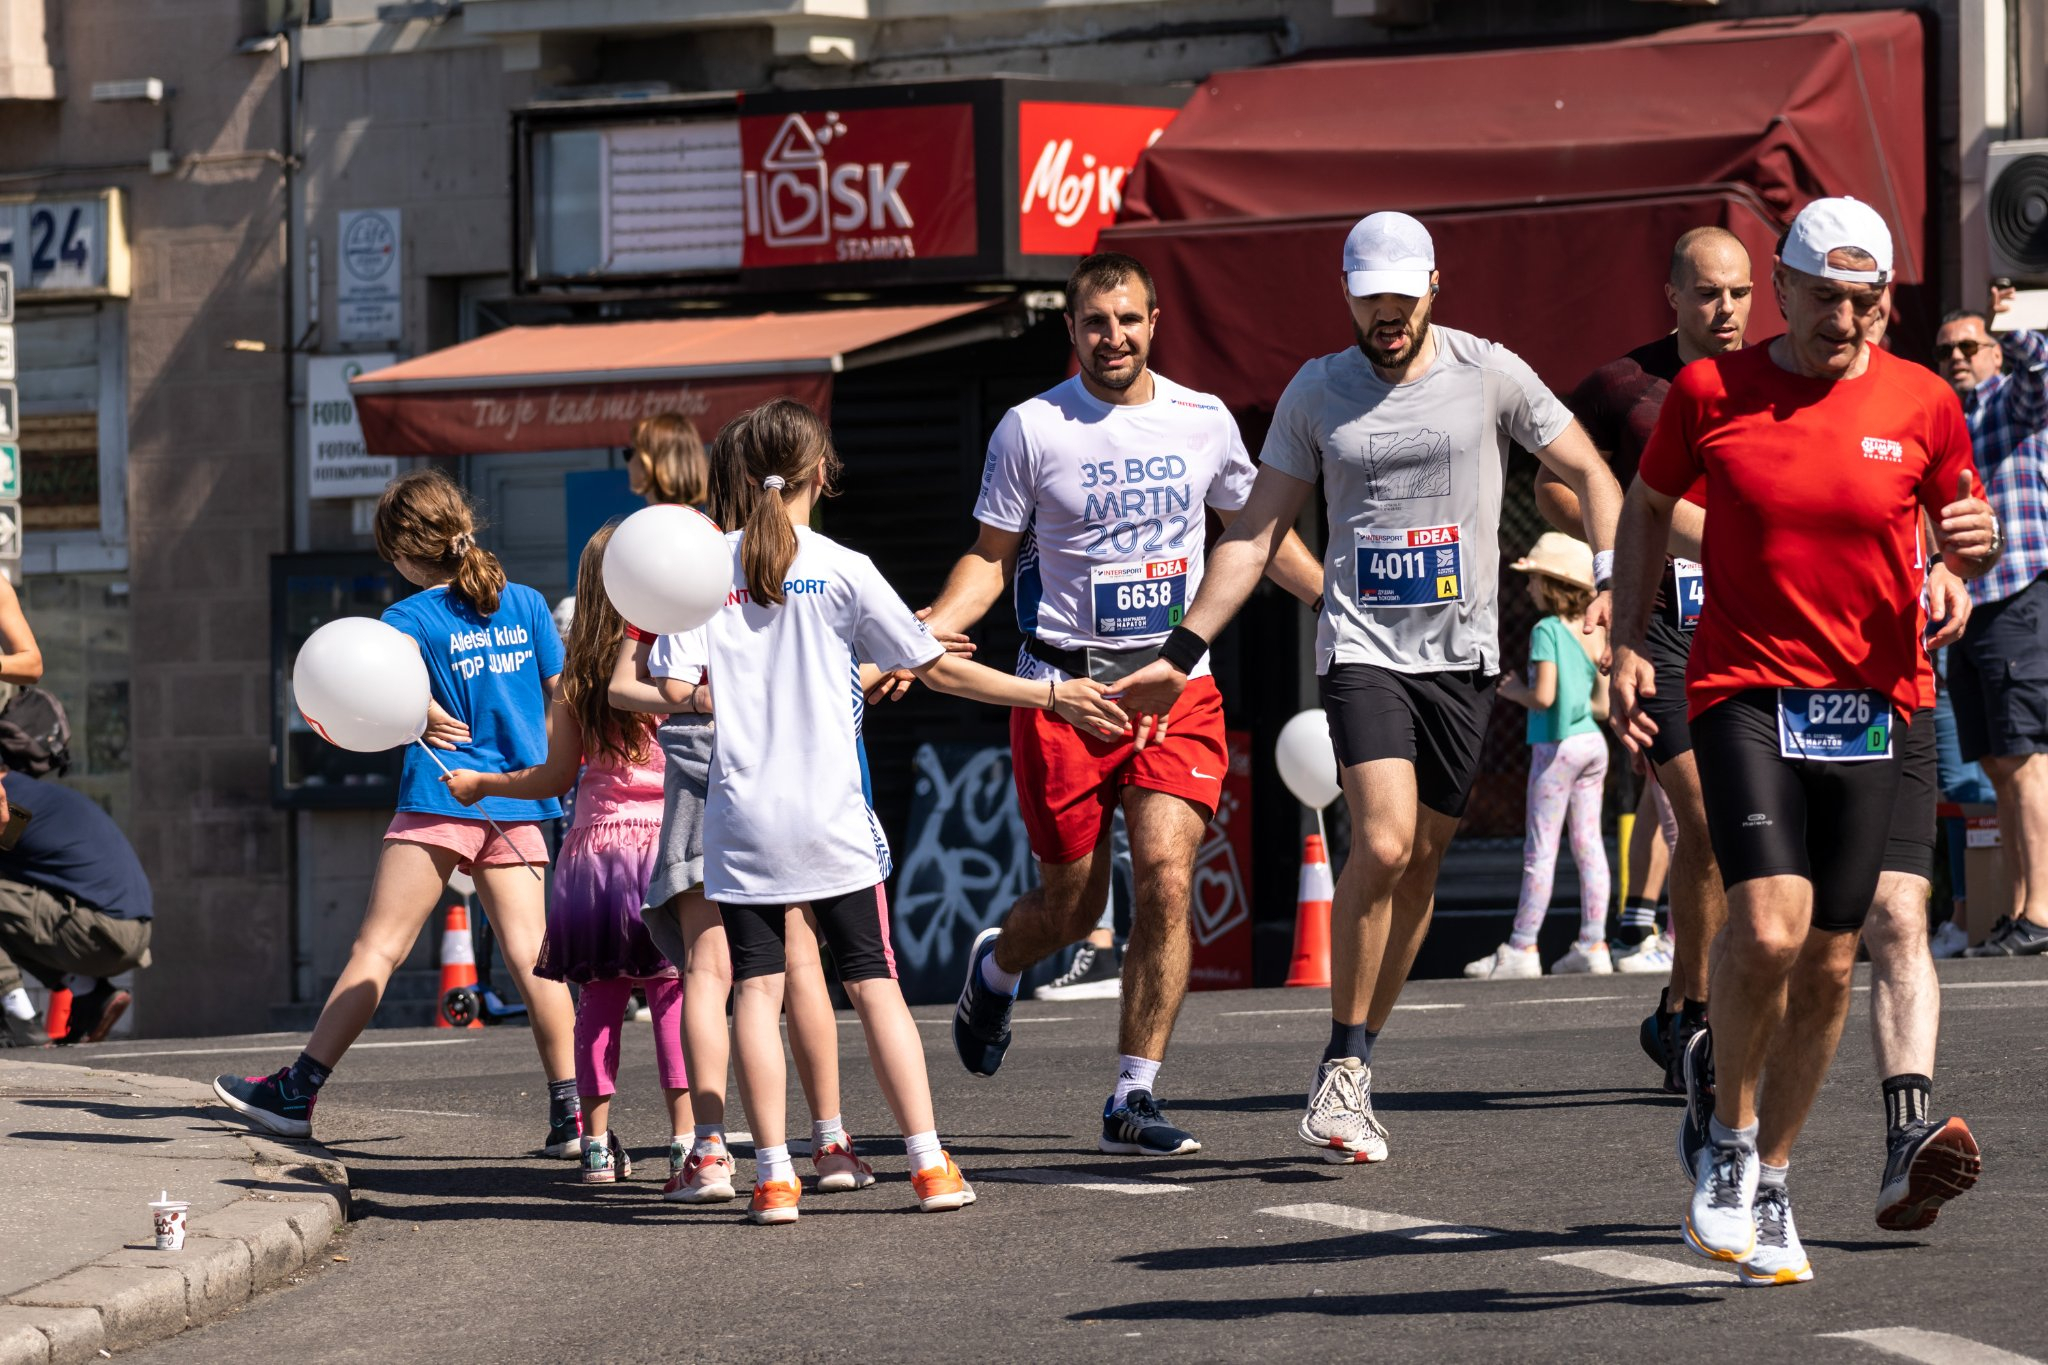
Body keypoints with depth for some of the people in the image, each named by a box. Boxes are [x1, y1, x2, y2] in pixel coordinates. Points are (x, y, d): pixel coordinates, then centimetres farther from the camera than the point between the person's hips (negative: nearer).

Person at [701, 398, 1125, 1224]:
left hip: (742, 816, 0)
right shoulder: (842, 570, -2)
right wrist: (1048, 696, 9)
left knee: (756, 987, 2)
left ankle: (774, 1175, -4)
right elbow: (937, 669, 1)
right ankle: (930, 1164, 1)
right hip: (829, 816, 0)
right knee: (874, 984, 5)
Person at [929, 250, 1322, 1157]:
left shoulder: (1203, 422, 6)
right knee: (1072, 904, 5)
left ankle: (1133, 1100, -7)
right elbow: (992, 557, 5)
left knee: (1166, 880, -15)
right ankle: (994, 970, 43)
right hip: (1063, 689, -2)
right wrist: (927, 630, -12)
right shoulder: (1031, 428, -1)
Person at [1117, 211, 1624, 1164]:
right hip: (1362, 646, -1)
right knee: (1382, 845, -20)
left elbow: (1592, 478, 8)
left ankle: (1353, 1069, 15)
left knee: (1419, 866, 3)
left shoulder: (1490, 374, 3)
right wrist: (1182, 650, 2)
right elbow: (1256, 534, 8)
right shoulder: (1316, 393, 6)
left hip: (1462, 654, 1)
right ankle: (1342, 1068, -9)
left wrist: (1608, 584, -9)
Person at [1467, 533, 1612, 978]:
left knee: (1540, 849, -3)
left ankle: (1521, 949, 0)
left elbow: (1543, 695, -19)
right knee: (1588, 845, 7)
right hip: (1592, 742, 7)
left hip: (1556, 747, -7)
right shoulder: (1594, 633, 10)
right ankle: (1593, 945, 6)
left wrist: (1515, 691, -1)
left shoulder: (1546, 632, -12)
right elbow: (1604, 706, 10)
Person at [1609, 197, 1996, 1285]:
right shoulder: (1709, 392, -1)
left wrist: (1971, 543, -10)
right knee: (1767, 928, -20)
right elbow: (1648, 507, 14)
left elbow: (1963, 537, 14)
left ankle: (1766, 1186, 21)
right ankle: (1726, 1132, 6)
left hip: (1871, 703, 2)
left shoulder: (1919, 405, 2)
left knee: (1830, 961, 4)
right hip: (1745, 692, -2)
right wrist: (1628, 644, 5)